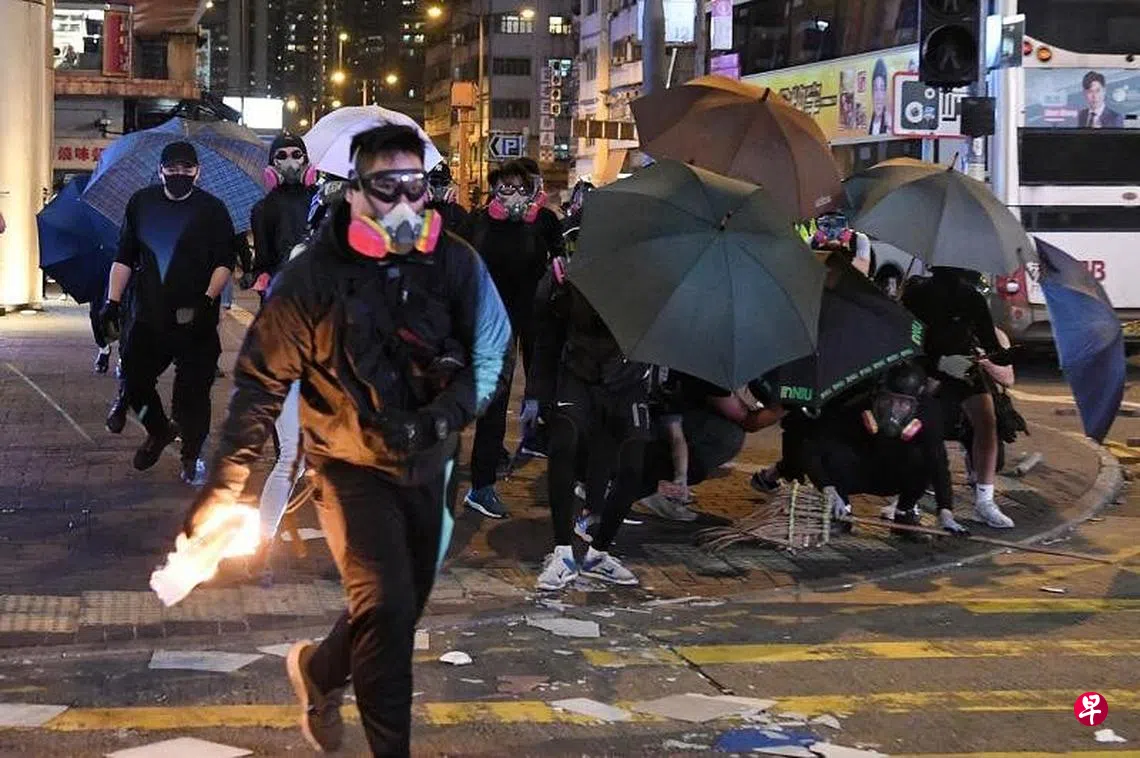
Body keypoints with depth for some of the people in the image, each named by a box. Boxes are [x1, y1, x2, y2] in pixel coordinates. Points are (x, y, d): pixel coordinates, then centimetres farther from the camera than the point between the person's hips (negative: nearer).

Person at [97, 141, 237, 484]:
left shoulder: (211, 209, 0)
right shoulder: (141, 204, 9)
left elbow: (225, 262, -4)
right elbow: (124, 258, 13)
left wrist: (208, 298, -20)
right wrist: (112, 301, 3)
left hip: (195, 318, -3)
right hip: (146, 315, 3)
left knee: (193, 388, -3)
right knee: (134, 380, 6)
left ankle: (192, 456, 13)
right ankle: (159, 432, 33)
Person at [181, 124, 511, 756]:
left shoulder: (455, 263, -8)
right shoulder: (313, 275, -16)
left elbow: (491, 352, 1)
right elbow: (261, 381, -13)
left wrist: (447, 412, -14)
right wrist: (223, 487, -16)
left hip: (427, 464, 4)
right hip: (352, 466, -4)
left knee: (404, 607, 17)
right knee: (386, 606, -16)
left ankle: (318, 669, 46)